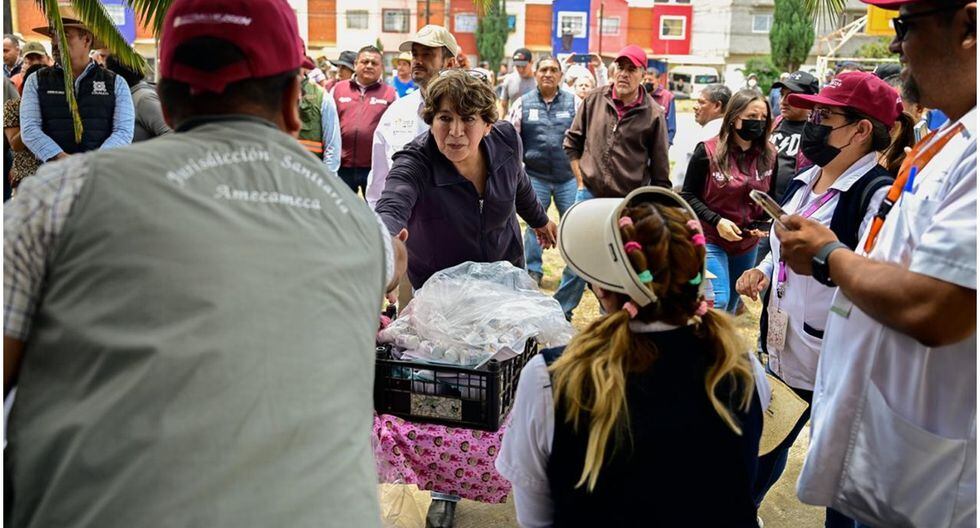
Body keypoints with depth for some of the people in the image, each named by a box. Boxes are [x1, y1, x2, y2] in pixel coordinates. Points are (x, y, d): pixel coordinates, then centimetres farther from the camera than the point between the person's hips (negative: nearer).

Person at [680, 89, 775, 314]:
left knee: (731, 305, 17)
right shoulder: (708, 151, -12)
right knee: (717, 302, -17)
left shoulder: (770, 155, -1)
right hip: (711, 240, -4)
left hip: (747, 244, 5)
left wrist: (764, 224, -7)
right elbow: (688, 196, -7)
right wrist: (716, 221, -19)